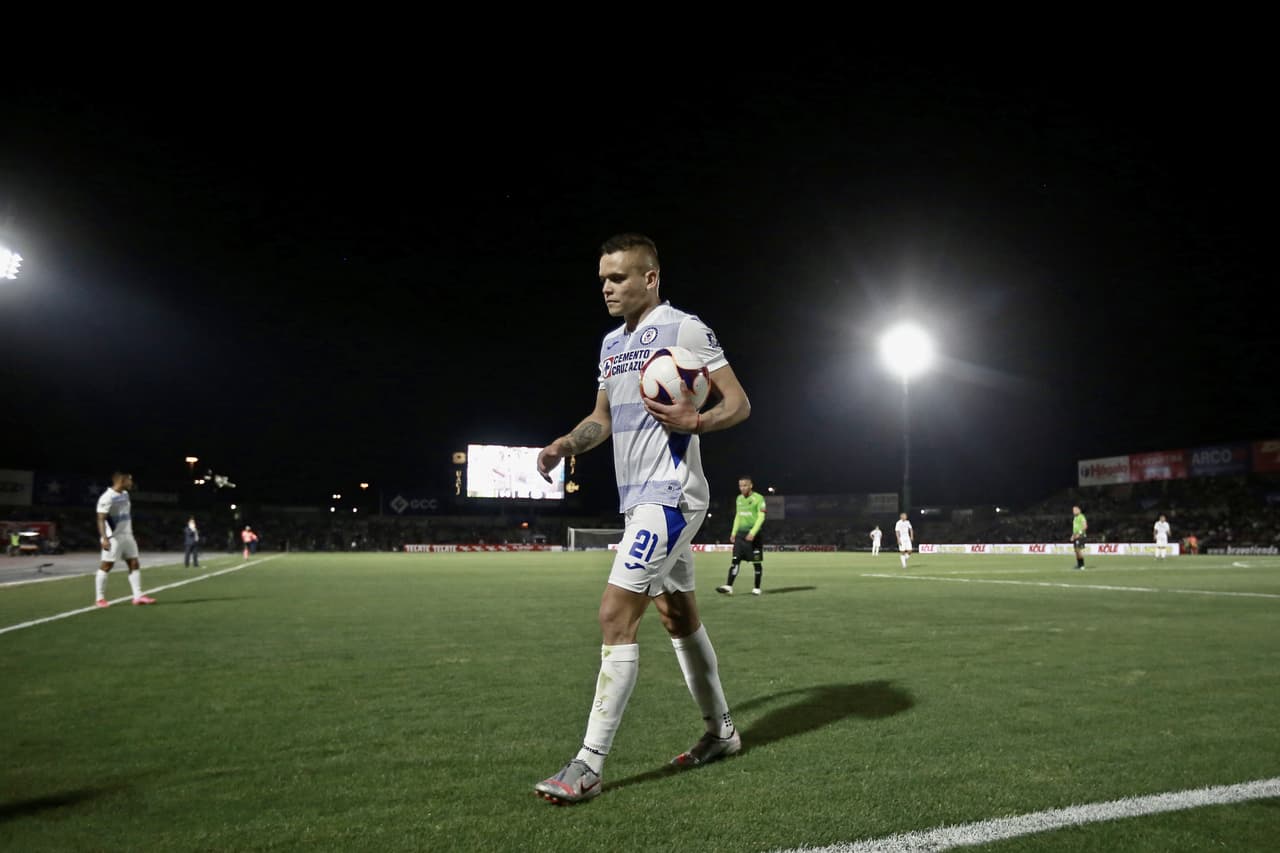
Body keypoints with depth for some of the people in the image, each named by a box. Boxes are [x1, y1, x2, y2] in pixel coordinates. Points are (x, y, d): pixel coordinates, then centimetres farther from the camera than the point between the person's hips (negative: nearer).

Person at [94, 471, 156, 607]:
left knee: (134, 564, 5)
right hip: (113, 537, -9)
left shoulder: (125, 494, 11)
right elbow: (101, 519, -20)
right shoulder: (107, 498, -16)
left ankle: (138, 596, 6)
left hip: (127, 535, 9)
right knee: (106, 566, -1)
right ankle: (100, 598, 8)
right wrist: (104, 538, -29)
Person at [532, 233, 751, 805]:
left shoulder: (683, 329, -9)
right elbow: (603, 418, 21)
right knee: (679, 617, 16)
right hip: (638, 498, 9)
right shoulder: (611, 343, 16)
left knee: (616, 615, -14)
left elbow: (739, 403, -9)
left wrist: (694, 421, -28)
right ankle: (720, 731, 31)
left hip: (669, 495, -9)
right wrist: (566, 443, 1)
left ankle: (589, 766, -8)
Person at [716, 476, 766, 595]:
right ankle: (729, 586, -10)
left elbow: (761, 517, -13)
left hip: (754, 535, -5)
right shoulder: (739, 498, 13)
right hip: (741, 534, 5)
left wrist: (753, 532, -22)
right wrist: (733, 532, 14)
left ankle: (757, 588, 13)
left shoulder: (758, 498, -7)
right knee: (735, 560, -5)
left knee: (757, 562, 3)